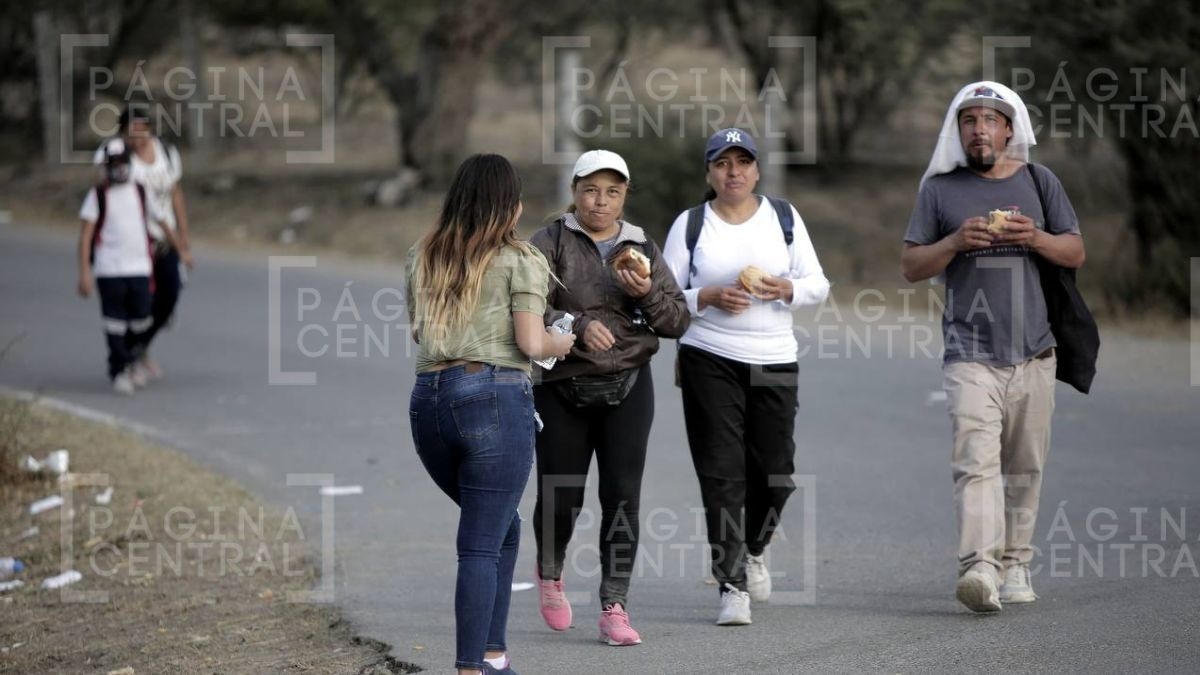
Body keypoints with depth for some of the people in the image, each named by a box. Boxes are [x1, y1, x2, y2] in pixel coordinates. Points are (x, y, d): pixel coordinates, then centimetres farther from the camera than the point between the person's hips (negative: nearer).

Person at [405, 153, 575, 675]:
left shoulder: (422, 258, 14)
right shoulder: (520, 261, -1)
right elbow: (531, 343, -8)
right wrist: (561, 343, 12)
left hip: (429, 398, 6)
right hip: (495, 397, -6)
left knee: (501, 526, 22)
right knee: (482, 545, -4)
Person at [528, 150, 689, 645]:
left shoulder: (643, 249, 10)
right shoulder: (551, 243, -1)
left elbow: (677, 321, 7)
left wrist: (647, 293, -12)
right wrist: (579, 325, -27)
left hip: (627, 387, 2)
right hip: (562, 388, -2)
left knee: (622, 495, -5)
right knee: (561, 498, 3)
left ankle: (614, 609, -2)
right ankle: (549, 573, 35)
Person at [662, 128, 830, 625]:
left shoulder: (784, 217, 8)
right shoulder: (690, 225, 4)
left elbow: (818, 284, 8)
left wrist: (787, 289, -13)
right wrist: (708, 298, -15)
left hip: (775, 361, 2)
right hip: (708, 360, -2)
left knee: (774, 472, 4)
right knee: (722, 472, -7)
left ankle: (753, 548, 35)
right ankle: (732, 585, -4)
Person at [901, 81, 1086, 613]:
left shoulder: (1039, 182, 11)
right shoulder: (939, 189, 7)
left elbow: (1075, 253, 11)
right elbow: (911, 266, 6)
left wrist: (1035, 237, -9)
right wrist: (955, 242, -12)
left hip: (1032, 350, 3)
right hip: (970, 353, -3)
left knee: (1024, 465, 7)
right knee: (976, 459, -17)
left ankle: (1014, 563, 19)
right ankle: (979, 568, -29)